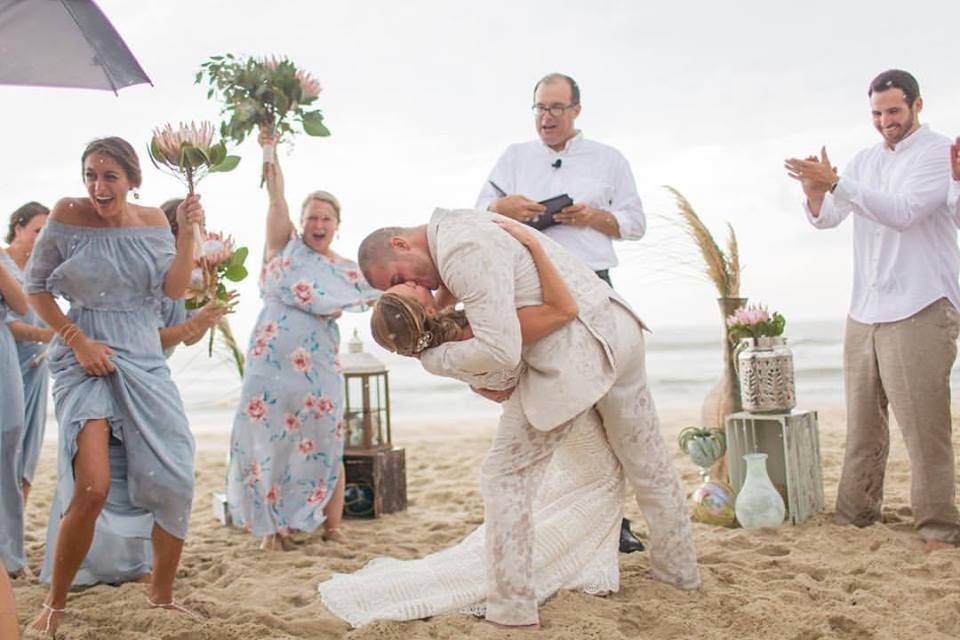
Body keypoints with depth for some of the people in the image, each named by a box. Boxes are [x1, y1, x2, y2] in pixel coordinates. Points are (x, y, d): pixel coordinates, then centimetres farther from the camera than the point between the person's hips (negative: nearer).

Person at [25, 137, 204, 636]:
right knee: (93, 487, -20)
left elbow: (175, 289, -2)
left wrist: (188, 233, -14)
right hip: (86, 359, -4)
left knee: (174, 482, -1)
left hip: (144, 361, 4)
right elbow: (36, 287, 1)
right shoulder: (69, 215, -5)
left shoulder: (151, 220, 4)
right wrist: (76, 339, -11)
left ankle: (161, 595, 22)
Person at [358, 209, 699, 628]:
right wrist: (477, 376, 10)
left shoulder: (462, 251, -18)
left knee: (505, 478, 1)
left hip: (574, 350, -11)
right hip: (618, 327, 11)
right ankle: (679, 571, 41)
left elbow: (501, 351, -23)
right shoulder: (462, 227, 15)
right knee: (649, 465, 23)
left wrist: (434, 360, -7)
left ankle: (511, 610, 5)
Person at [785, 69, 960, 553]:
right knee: (862, 424, 8)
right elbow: (826, 219, 7)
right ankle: (855, 515, 14)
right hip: (863, 312, 6)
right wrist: (816, 194, -15)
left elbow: (903, 212, -19)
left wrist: (835, 182, -26)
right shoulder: (865, 161, 16)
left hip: (920, 310, -6)